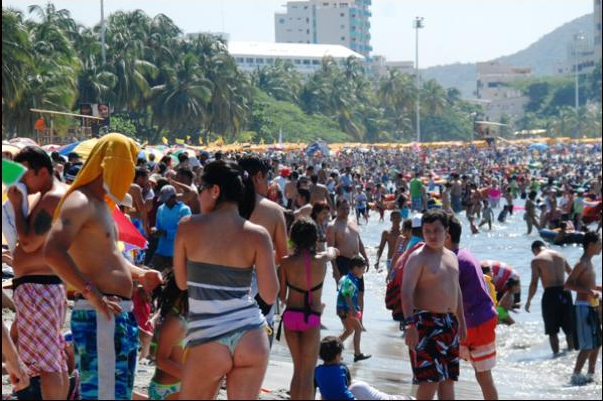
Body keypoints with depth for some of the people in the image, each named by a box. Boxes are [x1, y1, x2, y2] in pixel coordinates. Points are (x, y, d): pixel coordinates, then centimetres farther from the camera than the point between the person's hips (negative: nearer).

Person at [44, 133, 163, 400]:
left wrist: (139, 275, 15)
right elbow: (52, 251, -27)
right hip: (99, 317, -11)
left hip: (119, 316, 11)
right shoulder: (80, 202, -13)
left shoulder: (102, 204, 19)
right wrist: (91, 293, -31)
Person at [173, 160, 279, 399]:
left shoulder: (188, 227, 0)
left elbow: (181, 282, 10)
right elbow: (269, 296, -2)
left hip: (208, 341, -2)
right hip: (251, 337, 2)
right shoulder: (257, 235, 0)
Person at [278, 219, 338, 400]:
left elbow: (281, 295, 0)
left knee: (298, 370, 18)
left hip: (290, 316, 3)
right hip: (311, 318, -3)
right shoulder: (321, 261, -6)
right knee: (308, 373, 0)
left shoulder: (286, 262, -5)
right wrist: (331, 251, 43)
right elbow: (332, 252, 19)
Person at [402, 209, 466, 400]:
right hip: (426, 322, -8)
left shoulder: (452, 256, 15)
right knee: (430, 379, -12)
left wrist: (461, 322, 22)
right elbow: (406, 292, -18)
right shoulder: (418, 257, -10)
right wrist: (410, 324, -28)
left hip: (449, 323, 8)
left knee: (448, 378, 11)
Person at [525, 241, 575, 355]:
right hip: (565, 292, 4)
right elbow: (571, 273, 23)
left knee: (552, 331, 5)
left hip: (550, 294, -4)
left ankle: (556, 353, 4)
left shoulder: (536, 260, -3)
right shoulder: (560, 256, 13)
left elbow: (534, 283, -8)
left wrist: (529, 301, 1)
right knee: (569, 328, 12)